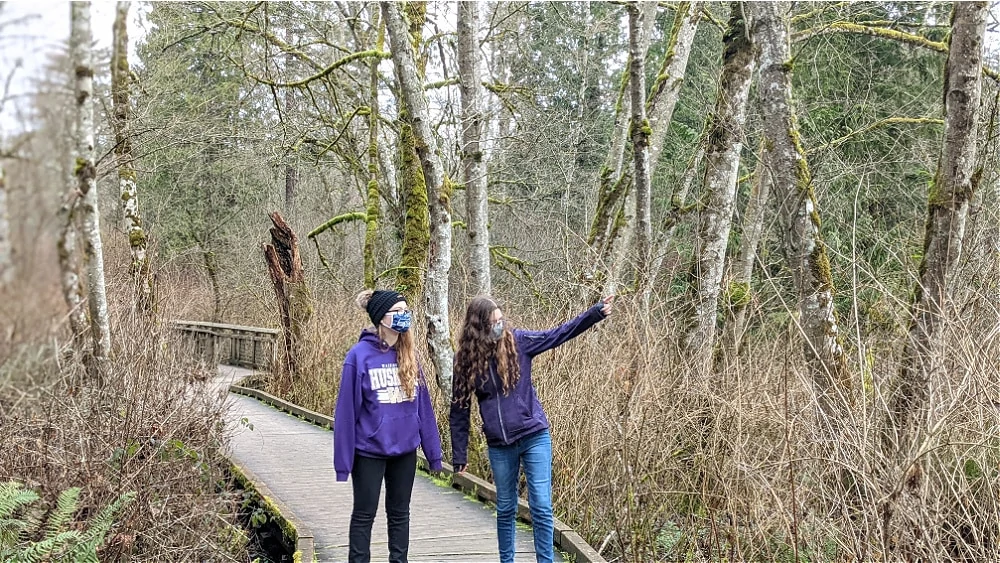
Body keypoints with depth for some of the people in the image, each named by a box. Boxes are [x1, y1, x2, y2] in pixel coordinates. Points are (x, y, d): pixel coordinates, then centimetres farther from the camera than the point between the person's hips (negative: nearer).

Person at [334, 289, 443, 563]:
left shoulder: (409, 356, 2)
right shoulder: (360, 355, -13)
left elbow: (422, 405, 6)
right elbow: (347, 409, -11)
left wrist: (433, 450, 7)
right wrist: (344, 458, -11)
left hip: (405, 450, 4)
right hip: (369, 451, -4)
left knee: (400, 514, 15)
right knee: (364, 515, 8)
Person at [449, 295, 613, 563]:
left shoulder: (518, 341, -5)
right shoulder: (466, 359, -3)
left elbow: (559, 334, -13)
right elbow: (459, 409, 3)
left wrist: (597, 312, -26)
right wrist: (459, 454, 4)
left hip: (534, 437, -1)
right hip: (499, 445, 1)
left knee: (541, 507, -3)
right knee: (505, 509, 14)